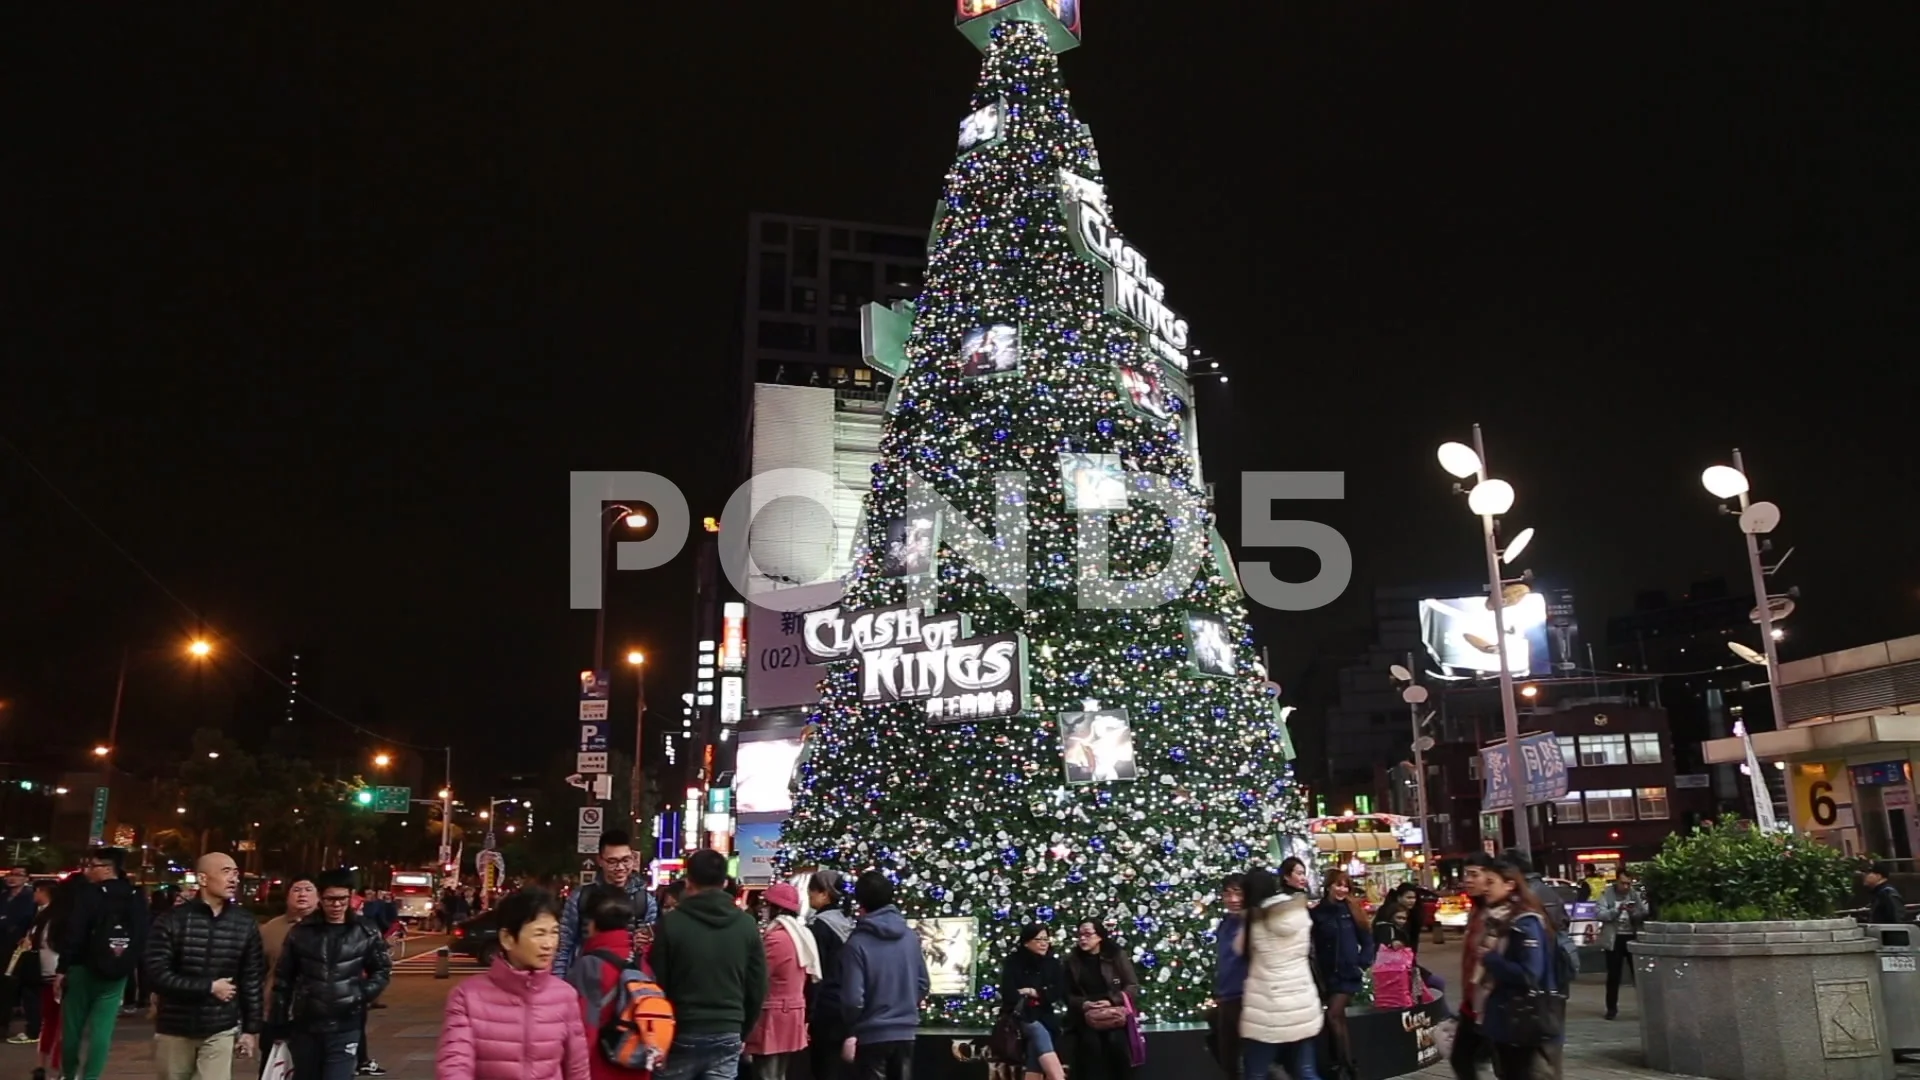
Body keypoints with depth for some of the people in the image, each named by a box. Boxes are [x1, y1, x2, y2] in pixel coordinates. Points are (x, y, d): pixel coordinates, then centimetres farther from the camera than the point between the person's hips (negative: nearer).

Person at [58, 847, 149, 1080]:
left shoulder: (89, 893, -11)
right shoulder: (137, 898, 6)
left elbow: (73, 934, -15)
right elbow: (143, 939, 6)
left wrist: (61, 969, -9)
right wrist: (130, 966, 11)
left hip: (84, 968, -4)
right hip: (118, 974, 4)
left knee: (73, 1025, 11)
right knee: (102, 1028, 4)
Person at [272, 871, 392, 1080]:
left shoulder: (366, 933, -1)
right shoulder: (301, 931, 0)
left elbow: (382, 970, 9)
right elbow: (283, 978, 6)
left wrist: (363, 995, -8)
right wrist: (280, 1021, 4)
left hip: (345, 1027, -2)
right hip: (305, 1025, 2)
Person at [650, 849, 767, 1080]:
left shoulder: (671, 923, -8)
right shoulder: (747, 925, 1)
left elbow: (656, 984, -4)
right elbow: (758, 988, 4)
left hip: (680, 1035, -2)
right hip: (727, 1036, 2)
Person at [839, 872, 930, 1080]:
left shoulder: (857, 942, -16)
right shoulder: (910, 936, 1)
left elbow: (853, 998, -17)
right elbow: (924, 984, 8)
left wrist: (850, 1030, 2)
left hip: (871, 1034, -5)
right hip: (905, 1032, 5)